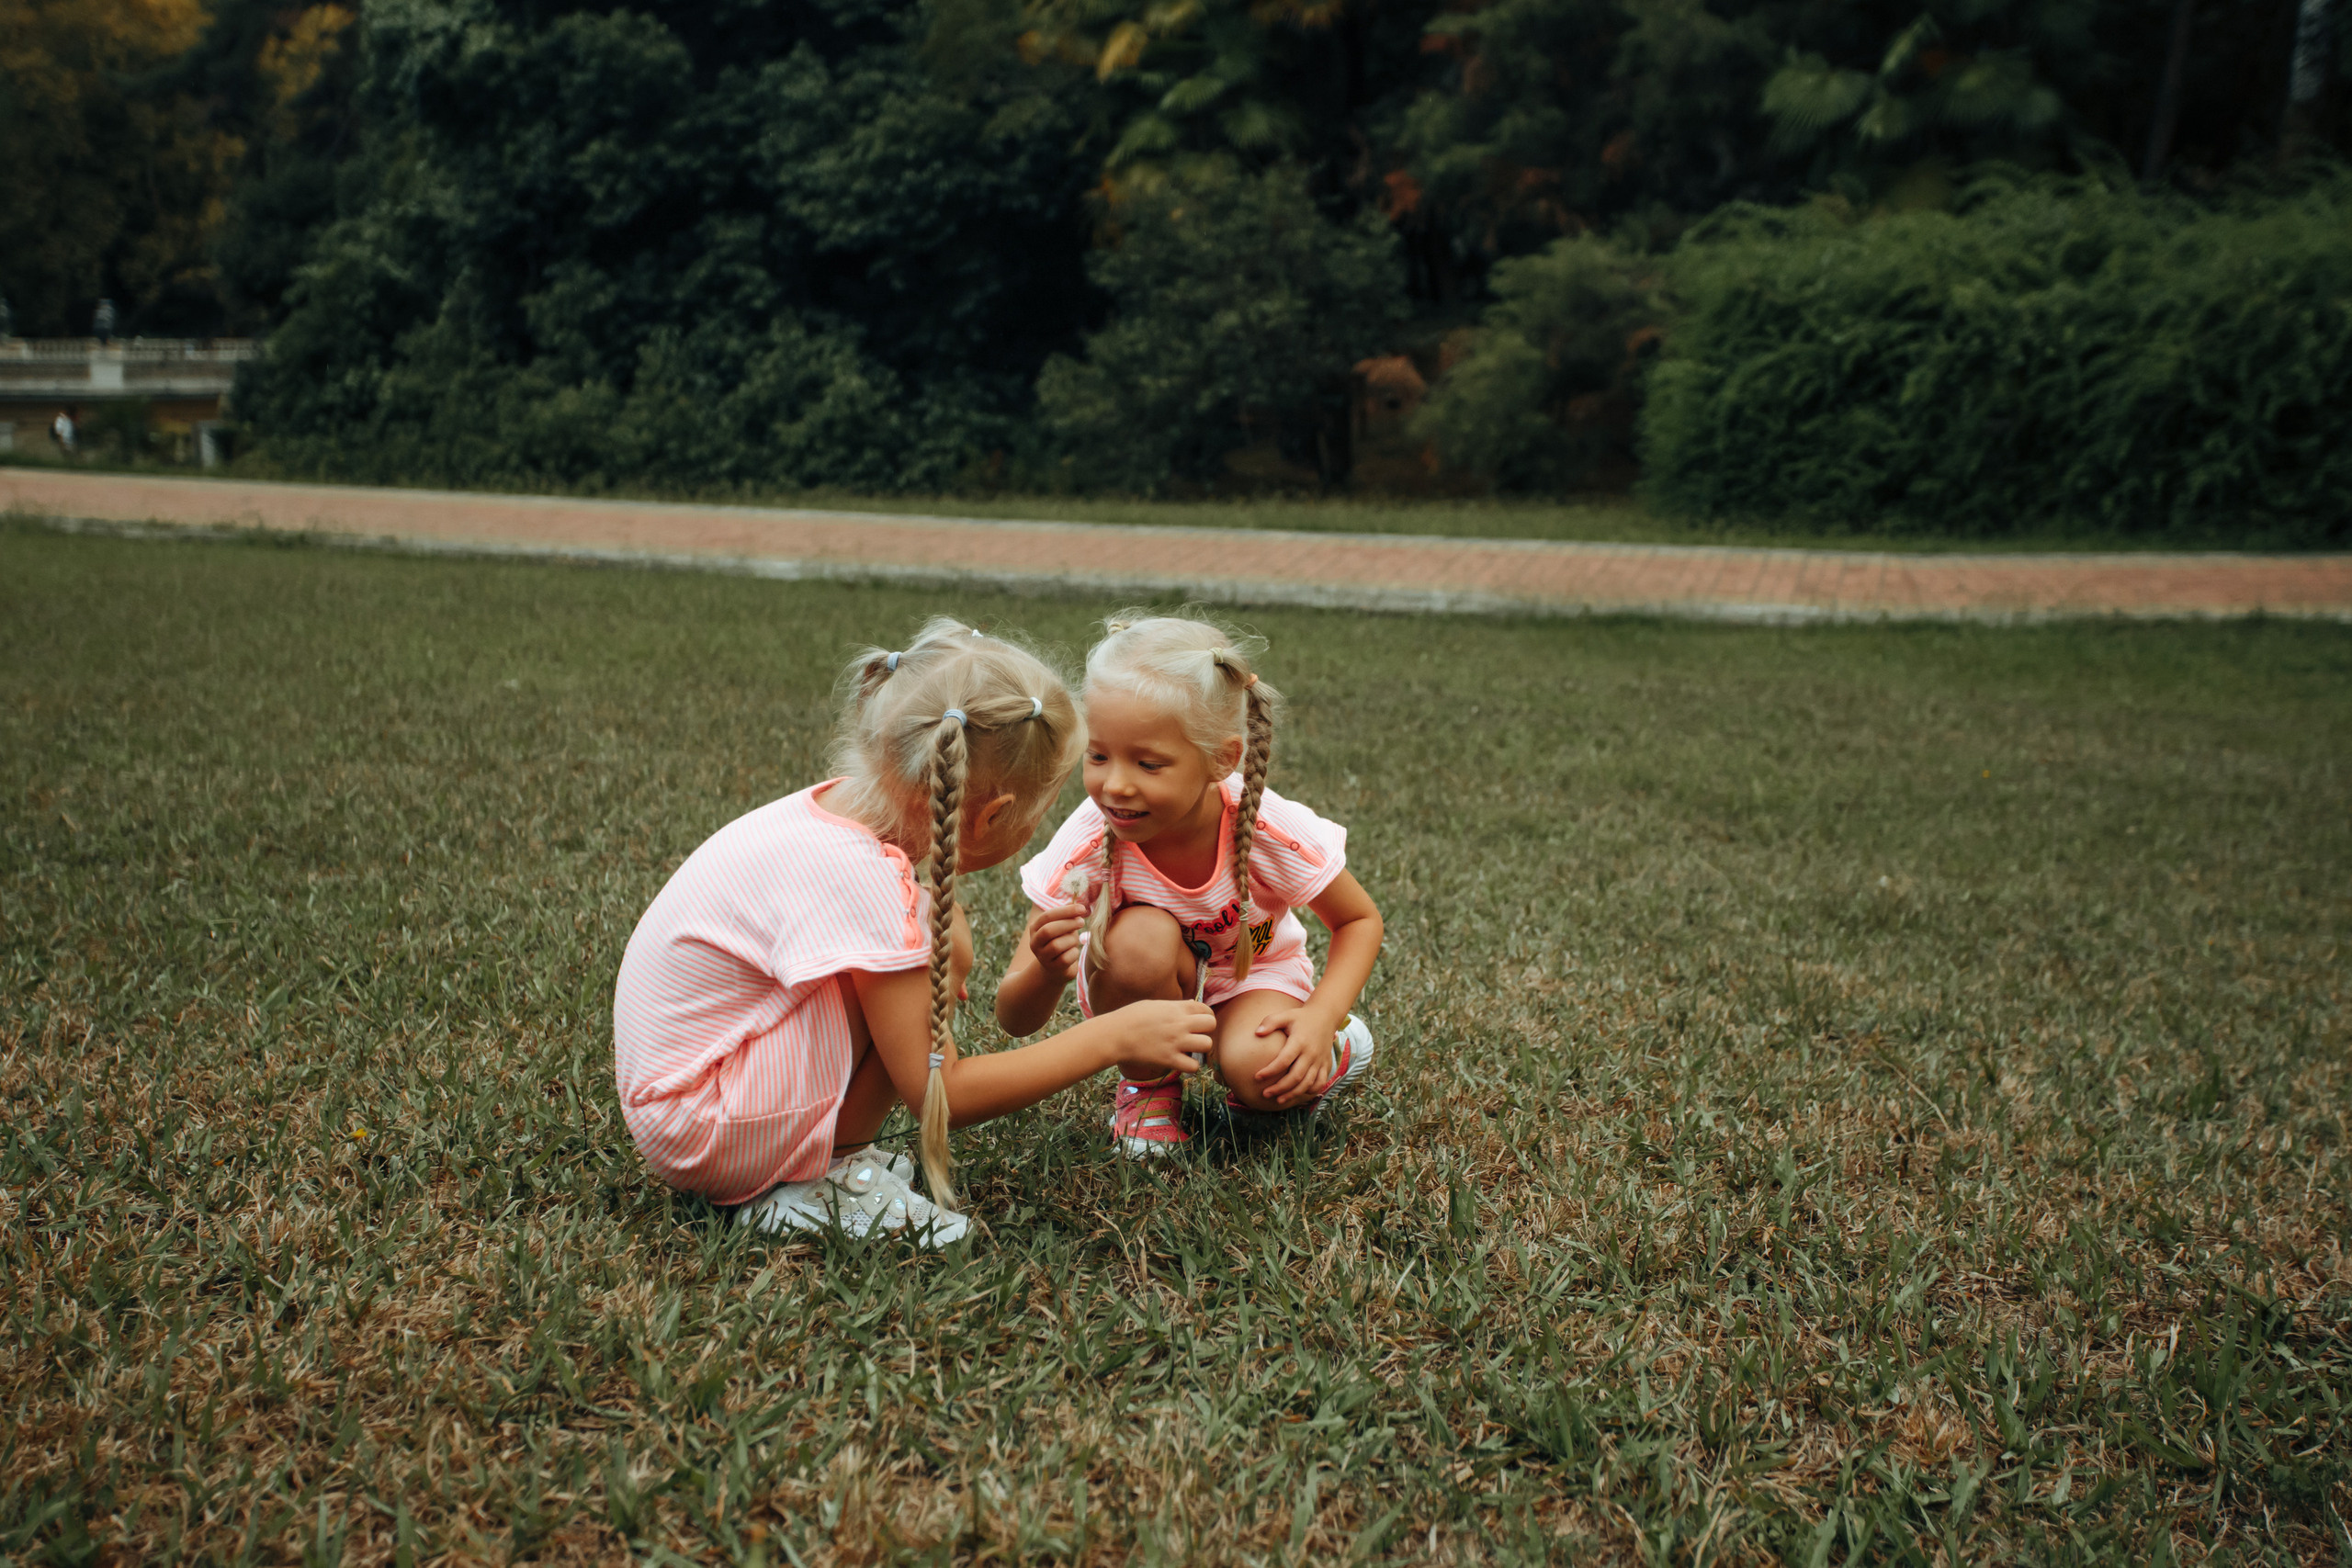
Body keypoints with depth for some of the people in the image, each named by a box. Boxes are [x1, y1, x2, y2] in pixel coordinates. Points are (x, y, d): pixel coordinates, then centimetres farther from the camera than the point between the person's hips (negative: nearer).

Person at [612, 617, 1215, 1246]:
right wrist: (1116, 1036, -21)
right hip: (695, 1126, -9)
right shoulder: (860, 880, -29)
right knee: (932, 933, -21)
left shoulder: (837, 807, -4)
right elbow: (941, 1093, -25)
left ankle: (829, 1151, 5)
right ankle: (820, 1185, -8)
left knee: (939, 940, 3)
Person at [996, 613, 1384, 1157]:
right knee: (1142, 937, -34)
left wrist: (1320, 1020, -27)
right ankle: (1148, 1082, -6)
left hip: (1252, 975, 0)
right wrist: (1048, 973, -51)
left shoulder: (1273, 832, -30)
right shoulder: (1087, 843, -30)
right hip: (1148, 988, 1)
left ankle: (1330, 1048, 3)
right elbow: (1015, 1021, -26)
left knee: (1260, 1073, -33)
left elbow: (1360, 922, -9)